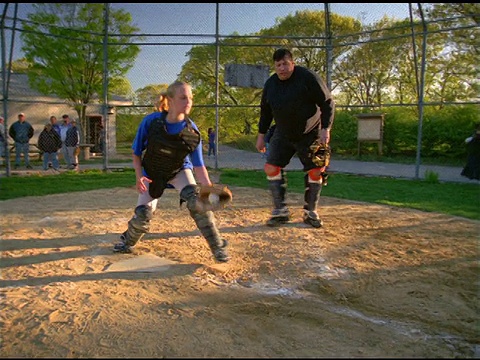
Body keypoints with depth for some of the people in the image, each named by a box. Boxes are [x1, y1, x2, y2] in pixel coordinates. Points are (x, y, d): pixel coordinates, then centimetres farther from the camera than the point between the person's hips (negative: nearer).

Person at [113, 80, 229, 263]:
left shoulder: (192, 131, -23)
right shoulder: (151, 121, -24)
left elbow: (198, 165, -21)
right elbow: (136, 152, -10)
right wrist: (139, 176, -23)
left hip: (179, 170, 0)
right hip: (151, 173, 1)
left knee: (195, 199, -24)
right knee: (143, 214, -7)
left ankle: (218, 246, -12)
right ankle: (127, 240, 28)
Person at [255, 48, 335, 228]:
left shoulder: (308, 78, -15)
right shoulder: (270, 83, 1)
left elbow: (328, 103, -12)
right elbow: (265, 111, 12)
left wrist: (326, 128, -20)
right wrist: (261, 135, 11)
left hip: (310, 135, -3)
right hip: (282, 135, 4)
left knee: (315, 172, -2)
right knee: (271, 168, -7)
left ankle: (310, 213, 14)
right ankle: (280, 211, 1)